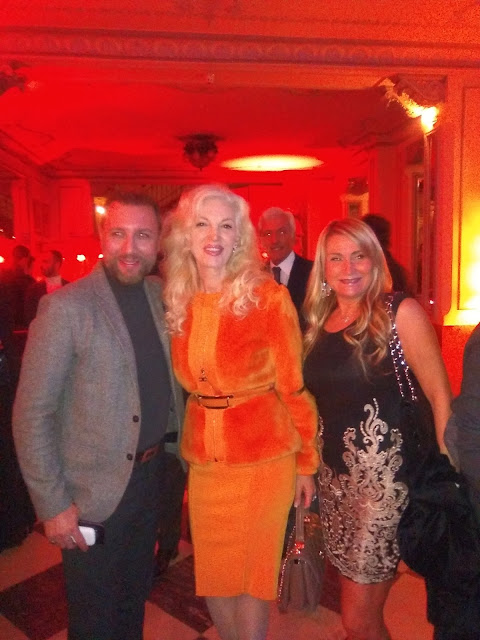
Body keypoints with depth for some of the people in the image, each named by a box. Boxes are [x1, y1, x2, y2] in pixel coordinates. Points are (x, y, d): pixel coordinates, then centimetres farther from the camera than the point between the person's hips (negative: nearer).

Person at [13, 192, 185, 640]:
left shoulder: (160, 296, 0)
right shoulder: (65, 307, -17)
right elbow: (31, 414, -15)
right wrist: (52, 504, -14)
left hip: (151, 476, 5)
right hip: (94, 492, -5)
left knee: (135, 597, 26)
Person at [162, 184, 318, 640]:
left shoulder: (267, 296, -13)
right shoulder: (177, 301, -1)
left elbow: (294, 385, -7)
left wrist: (307, 462, -3)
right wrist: (184, 449, 8)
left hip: (263, 459, -4)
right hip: (202, 461, 4)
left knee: (252, 576, 14)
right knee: (212, 577, 20)